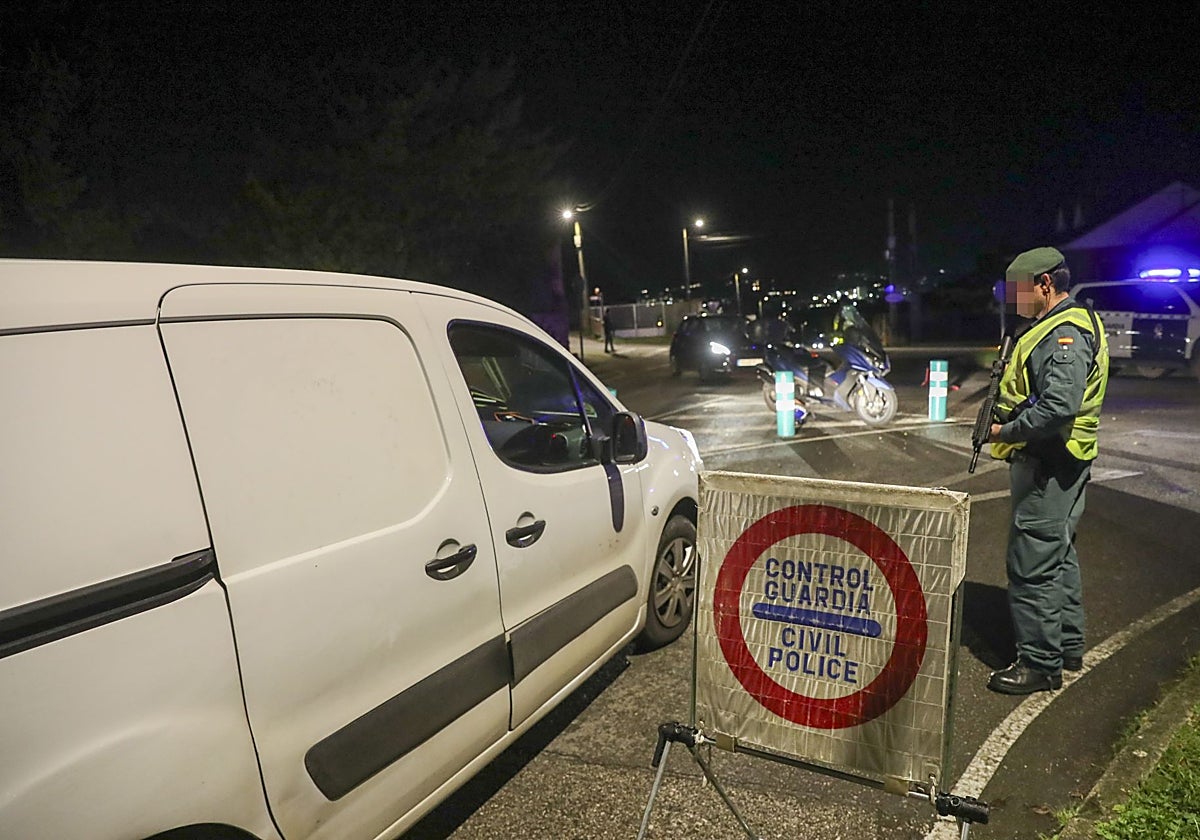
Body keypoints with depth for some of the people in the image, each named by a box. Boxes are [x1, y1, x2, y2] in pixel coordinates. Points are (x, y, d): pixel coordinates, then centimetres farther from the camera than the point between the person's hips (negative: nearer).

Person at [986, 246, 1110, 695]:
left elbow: (1059, 406, -30)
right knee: (1058, 554, 20)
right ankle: (1067, 645, 33)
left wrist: (1007, 431, -18)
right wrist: (1001, 413, 7)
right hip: (1056, 462, 11)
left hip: (1048, 466, -11)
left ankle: (1040, 663, 5)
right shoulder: (1060, 325, 15)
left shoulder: (1066, 333, -19)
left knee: (1033, 562, -5)